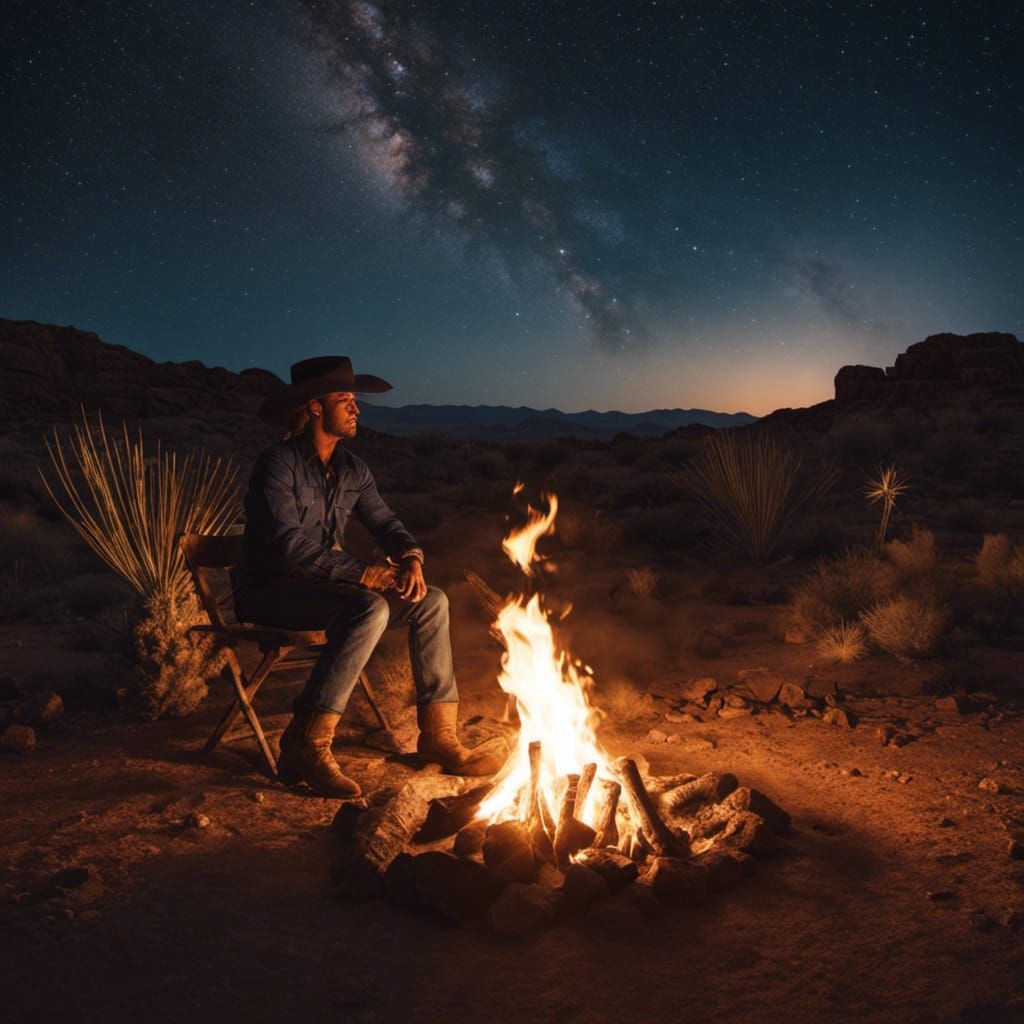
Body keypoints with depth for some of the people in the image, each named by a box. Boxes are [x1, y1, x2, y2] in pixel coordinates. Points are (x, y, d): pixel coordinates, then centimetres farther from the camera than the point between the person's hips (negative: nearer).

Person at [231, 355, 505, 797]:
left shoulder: (352, 470, 9)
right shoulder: (278, 464, -15)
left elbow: (385, 522, 10)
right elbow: (289, 545, -25)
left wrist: (410, 558, -14)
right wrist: (364, 573, -26)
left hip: (324, 583, 8)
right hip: (271, 591, -8)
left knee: (432, 601, -7)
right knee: (369, 609, -34)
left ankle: (438, 733, -4)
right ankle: (306, 747, -28)